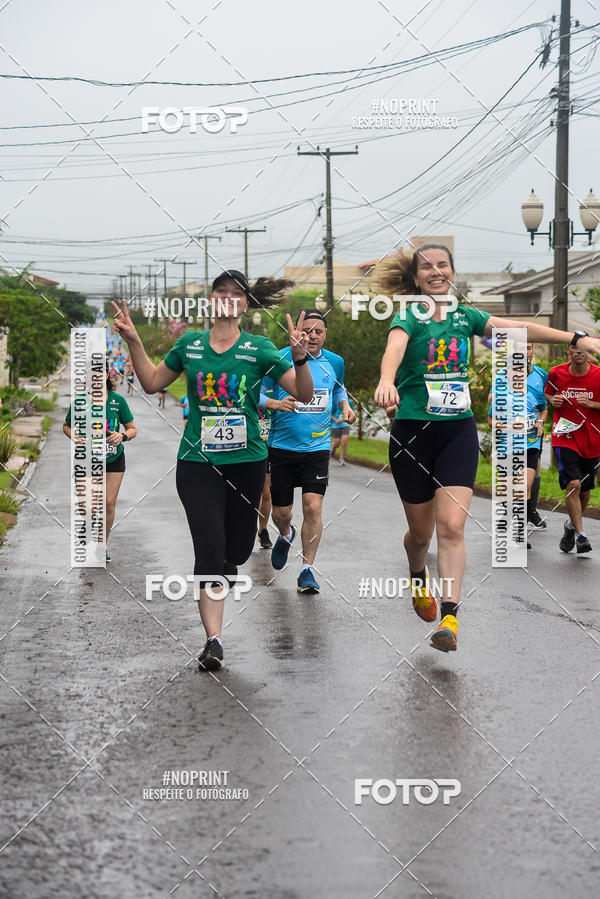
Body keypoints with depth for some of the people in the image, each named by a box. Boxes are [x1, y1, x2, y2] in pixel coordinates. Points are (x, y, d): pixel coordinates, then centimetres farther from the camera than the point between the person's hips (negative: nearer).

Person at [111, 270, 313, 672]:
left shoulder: (259, 348, 0)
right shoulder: (190, 344, 6)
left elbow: (304, 394, -4)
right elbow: (152, 382, 18)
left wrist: (299, 357, -22)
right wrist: (134, 341, 8)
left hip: (247, 461, 0)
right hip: (198, 462, 0)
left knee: (239, 548, 9)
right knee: (209, 548, -11)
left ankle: (224, 566, 48)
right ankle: (214, 641, -10)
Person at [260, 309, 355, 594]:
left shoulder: (334, 362, 4)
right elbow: (258, 395, -1)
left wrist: (345, 406, 4)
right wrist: (276, 403, -21)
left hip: (317, 446, 1)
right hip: (282, 445, -1)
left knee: (313, 507, -12)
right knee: (281, 513, 5)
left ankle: (307, 570, 0)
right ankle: (285, 536, 43)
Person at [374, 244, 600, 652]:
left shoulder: (465, 316, 7)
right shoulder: (408, 317, -7)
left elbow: (518, 328, 4)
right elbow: (395, 348, -28)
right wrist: (387, 381, -50)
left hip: (458, 431, 2)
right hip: (412, 432, -2)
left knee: (451, 526, -12)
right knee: (421, 530, 10)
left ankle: (450, 618, -13)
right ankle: (418, 577, 44)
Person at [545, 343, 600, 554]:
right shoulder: (556, 373, -1)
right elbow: (548, 393, 18)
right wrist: (553, 401, -3)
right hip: (564, 437, -1)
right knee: (573, 484, -20)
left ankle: (571, 525, 39)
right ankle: (580, 534, -11)